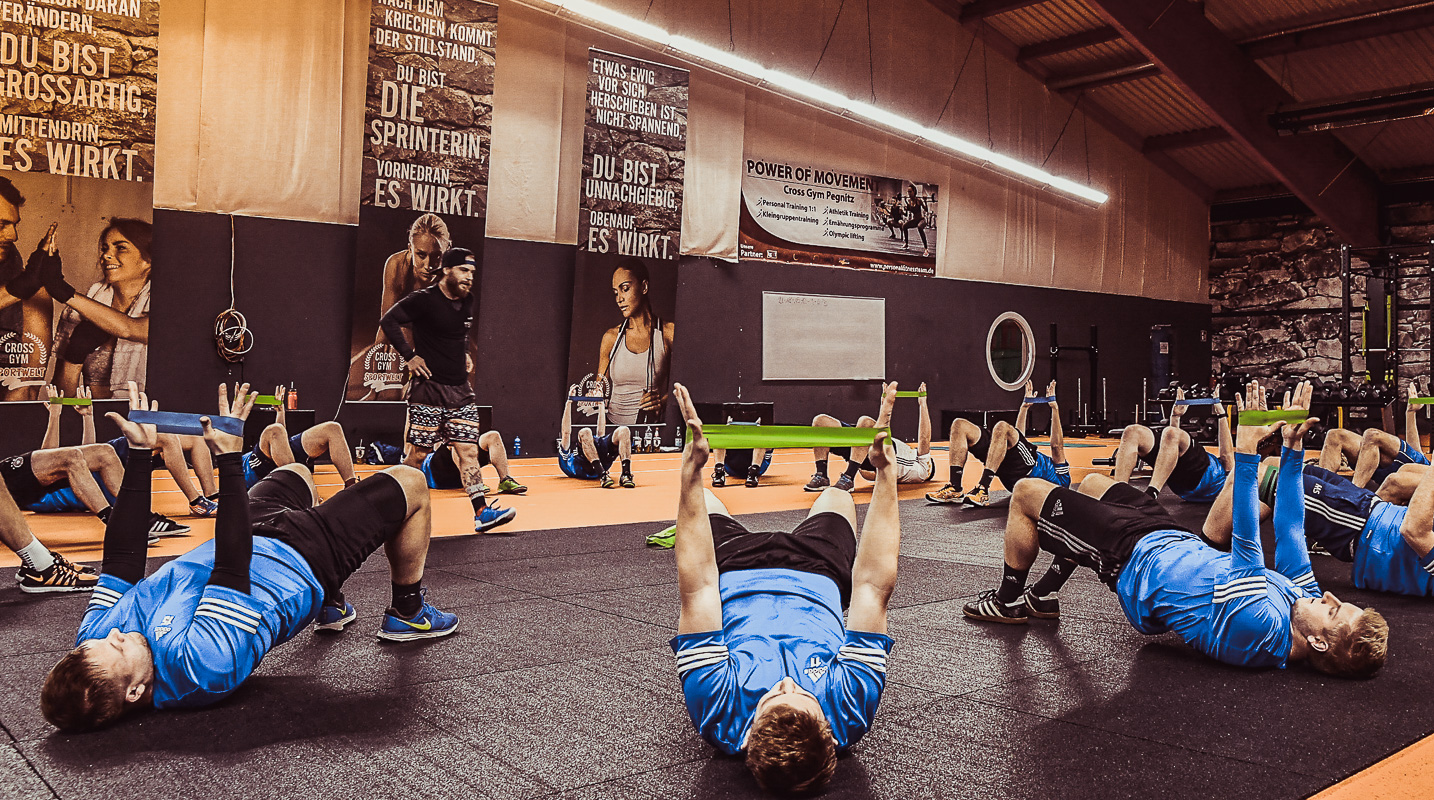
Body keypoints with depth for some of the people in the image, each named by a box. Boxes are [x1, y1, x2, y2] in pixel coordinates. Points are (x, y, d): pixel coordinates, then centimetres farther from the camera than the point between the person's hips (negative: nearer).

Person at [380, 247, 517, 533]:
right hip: (428, 388, -6)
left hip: (460, 390, 6)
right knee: (418, 453, 0)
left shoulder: (467, 301, 11)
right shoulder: (424, 299, -10)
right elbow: (388, 320, -15)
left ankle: (481, 512, -4)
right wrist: (409, 356, -16)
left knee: (469, 450, -1)